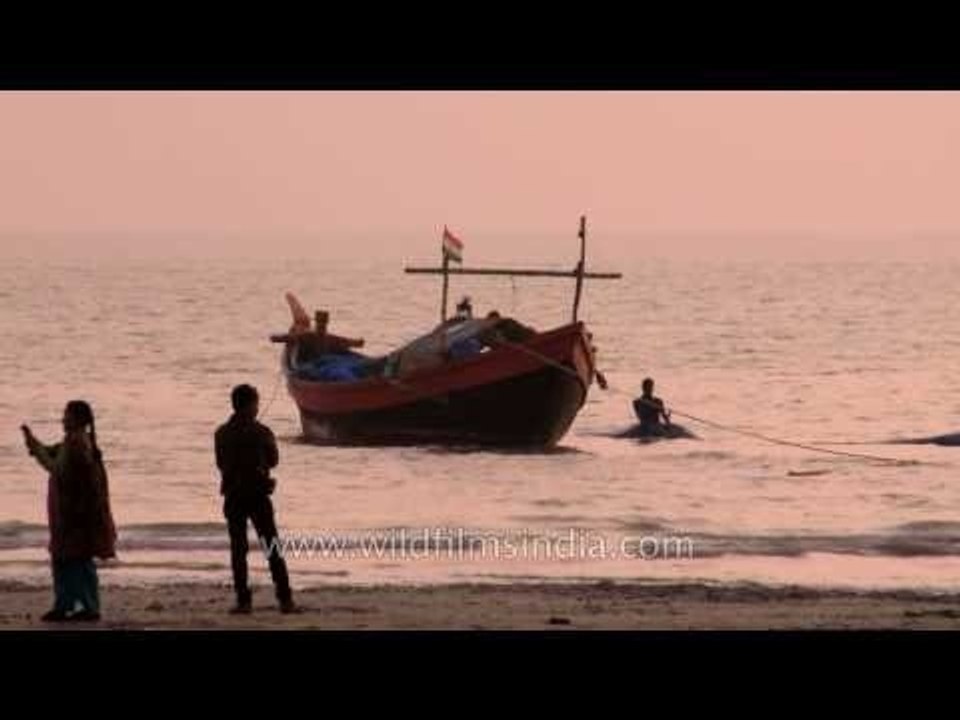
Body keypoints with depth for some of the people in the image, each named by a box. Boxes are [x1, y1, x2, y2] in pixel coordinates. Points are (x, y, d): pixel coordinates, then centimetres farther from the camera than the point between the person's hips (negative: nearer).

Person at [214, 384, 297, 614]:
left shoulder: (222, 434, -1)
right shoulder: (262, 432, -8)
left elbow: (220, 463, 7)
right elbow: (273, 460, 4)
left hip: (233, 496, 2)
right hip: (258, 494, -2)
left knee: (238, 549, 6)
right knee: (273, 548, 5)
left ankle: (243, 601, 0)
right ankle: (285, 599, 1)